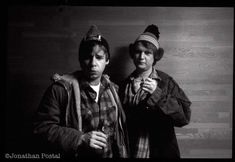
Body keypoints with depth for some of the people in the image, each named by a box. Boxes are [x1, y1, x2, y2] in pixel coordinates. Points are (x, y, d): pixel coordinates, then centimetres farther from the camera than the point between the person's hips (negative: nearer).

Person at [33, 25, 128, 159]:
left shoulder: (112, 89, 3)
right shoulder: (61, 88, -15)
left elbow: (119, 129, 10)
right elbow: (43, 127, -16)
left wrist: (124, 154, 6)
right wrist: (80, 139, -25)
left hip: (113, 154, 5)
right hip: (79, 154, -4)